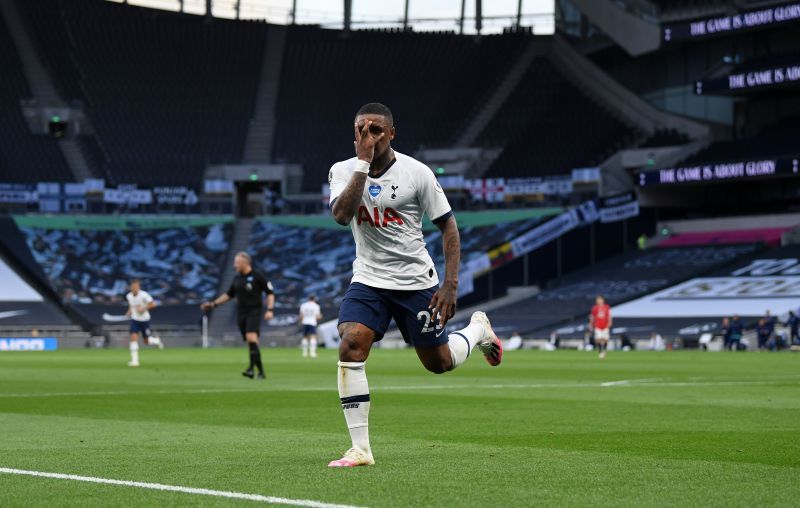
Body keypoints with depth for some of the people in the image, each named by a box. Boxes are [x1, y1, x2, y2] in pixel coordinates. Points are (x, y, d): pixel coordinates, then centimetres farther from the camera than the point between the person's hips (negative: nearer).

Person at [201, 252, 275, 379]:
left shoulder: (258, 276, -5)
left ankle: (252, 368, -29)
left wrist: (270, 310, -14)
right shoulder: (237, 278, 12)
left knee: (251, 338, -24)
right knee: (250, 343, 3)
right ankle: (260, 371, 10)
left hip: (254, 312, -6)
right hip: (241, 313, 6)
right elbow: (229, 294, 24)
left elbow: (270, 293, -3)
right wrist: (213, 304, 18)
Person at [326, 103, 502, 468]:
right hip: (368, 281, 1)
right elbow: (341, 215, -25)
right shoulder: (343, 171, -5)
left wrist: (450, 285, -13)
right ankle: (360, 449, -17)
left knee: (439, 363, 9)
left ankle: (478, 329, 44)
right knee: (350, 346, -22)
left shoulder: (416, 173, -11)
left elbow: (448, 226, -5)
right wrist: (363, 162, -28)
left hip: (416, 283, -1)